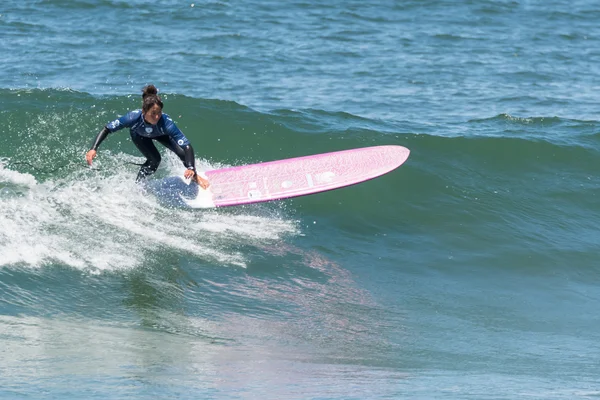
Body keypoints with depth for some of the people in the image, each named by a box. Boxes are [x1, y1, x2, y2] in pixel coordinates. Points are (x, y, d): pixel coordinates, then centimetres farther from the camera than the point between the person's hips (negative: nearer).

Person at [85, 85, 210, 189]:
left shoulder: (165, 122, -45)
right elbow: (107, 129, -35)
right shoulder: (134, 117, -45)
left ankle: (195, 176, 16)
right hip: (139, 134, -1)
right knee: (154, 160, -21)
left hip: (160, 133, 1)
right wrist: (93, 149, -47)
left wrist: (192, 170, -60)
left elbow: (187, 146, -47)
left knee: (183, 153, -14)